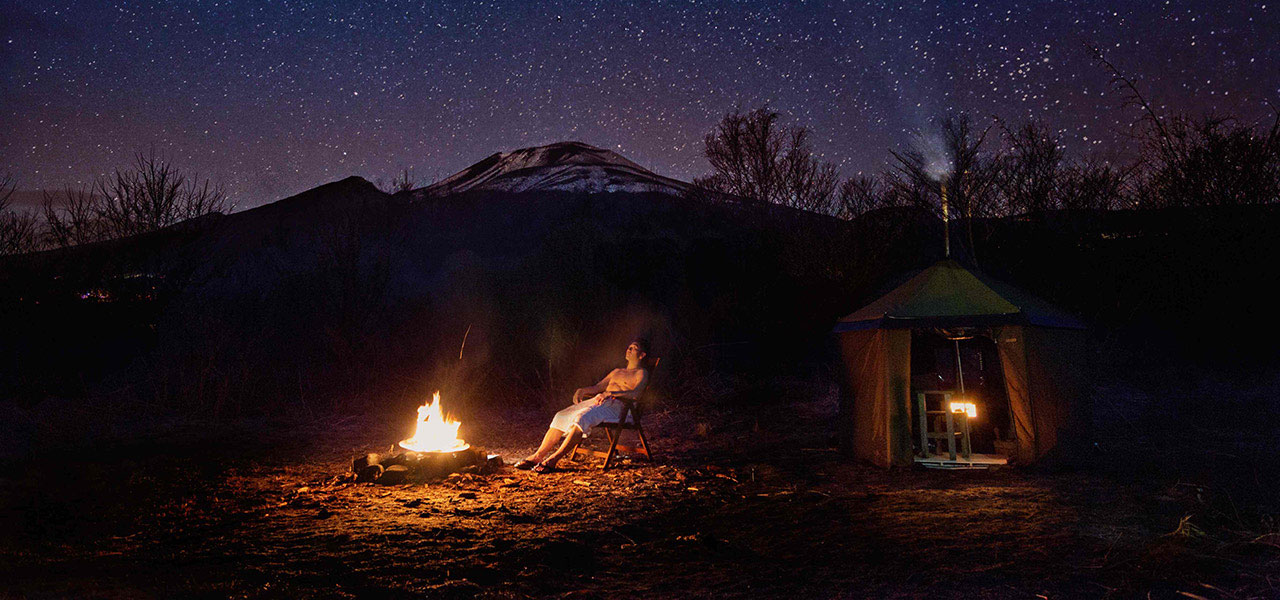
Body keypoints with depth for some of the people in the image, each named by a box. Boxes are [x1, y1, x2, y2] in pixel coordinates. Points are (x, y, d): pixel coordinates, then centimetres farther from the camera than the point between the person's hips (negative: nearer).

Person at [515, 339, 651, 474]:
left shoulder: (641, 373, 9)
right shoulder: (617, 372, 34)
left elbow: (635, 394, -12)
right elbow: (597, 387, 31)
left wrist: (610, 393, -22)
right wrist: (582, 390, 9)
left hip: (614, 405, -8)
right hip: (596, 400, 8)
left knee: (581, 418, -33)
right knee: (561, 416, -11)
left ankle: (553, 460, -36)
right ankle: (537, 457, -14)